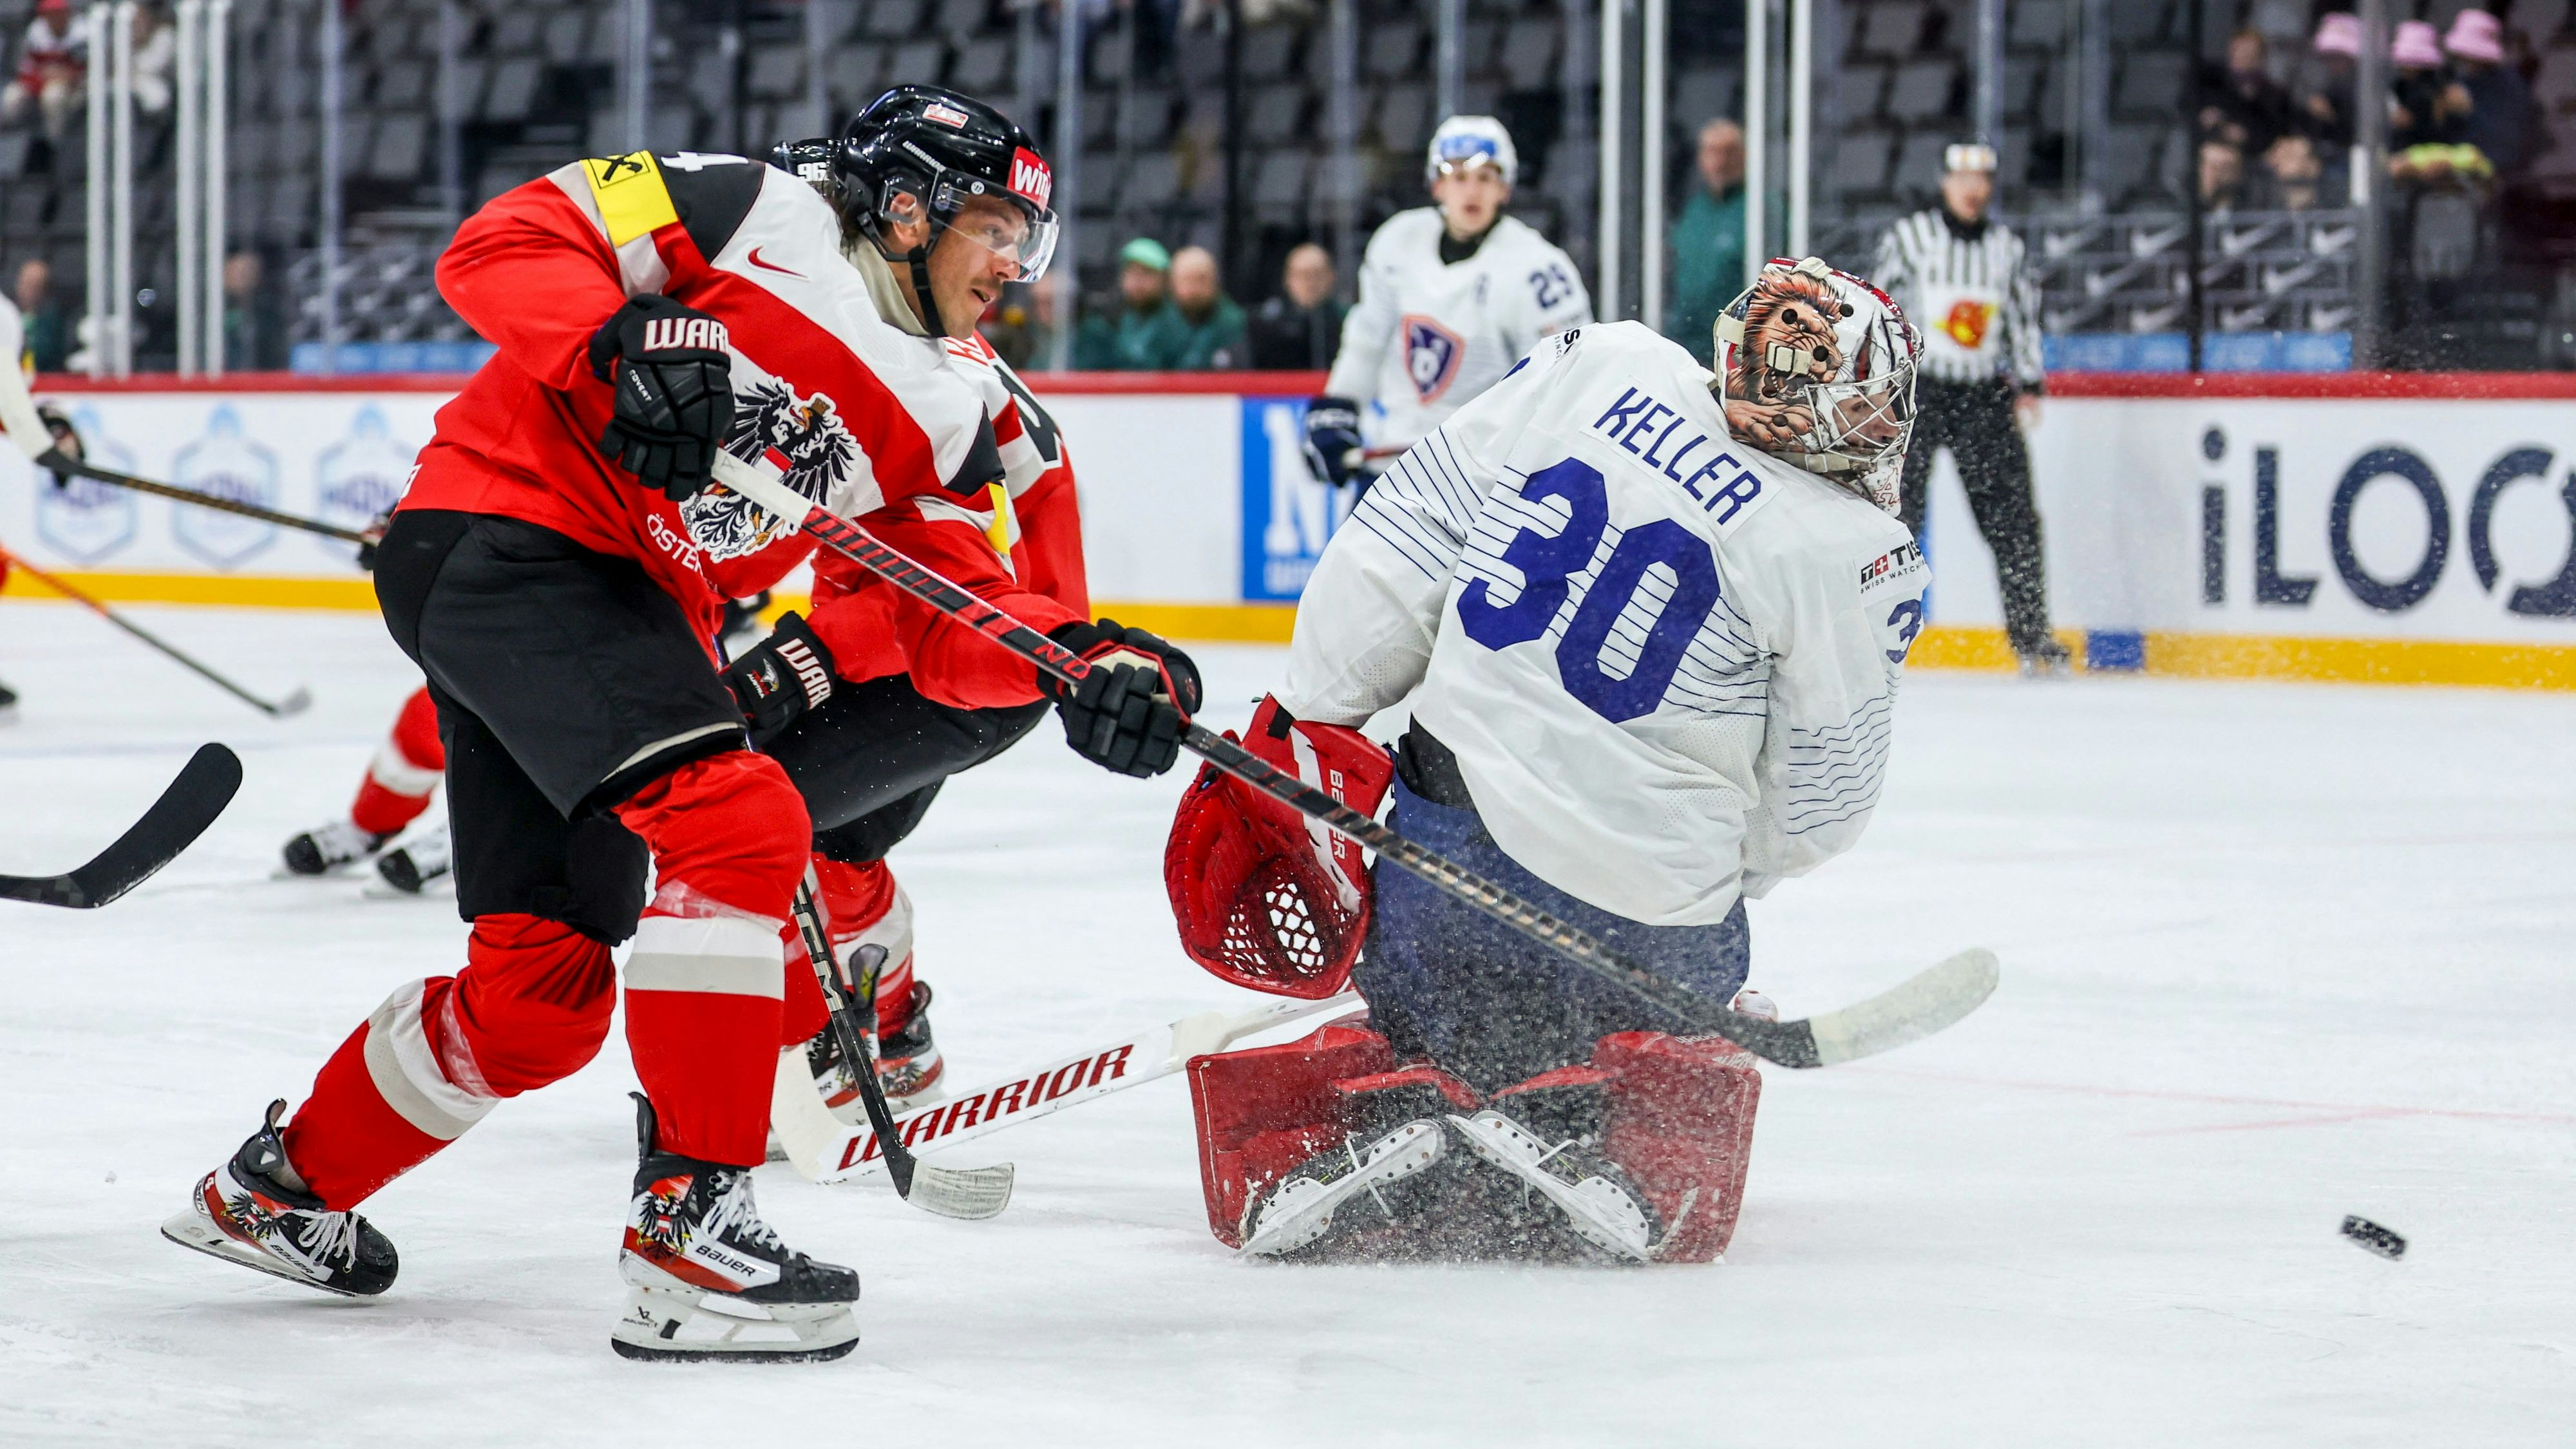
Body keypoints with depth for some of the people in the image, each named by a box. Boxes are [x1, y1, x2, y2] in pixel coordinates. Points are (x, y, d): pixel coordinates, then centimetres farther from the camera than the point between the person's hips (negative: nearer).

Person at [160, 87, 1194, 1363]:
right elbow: (501, 245, -12)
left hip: (631, 607, 9)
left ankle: (283, 1186, 31)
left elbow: (959, 610, 8)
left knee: (542, 992, 8)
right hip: (503, 530, -9)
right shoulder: (759, 217, -7)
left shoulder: (941, 416, 15)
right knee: (740, 821, -25)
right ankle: (687, 1218, -23)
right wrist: (626, 344, -29)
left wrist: (1085, 662, -11)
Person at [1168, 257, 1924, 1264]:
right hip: (1651, 899, -3)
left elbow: (1401, 540, 2)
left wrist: (1305, 725, 11)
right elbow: (1813, 807, -1)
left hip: (1453, 834, 3)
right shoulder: (1852, 557, -11)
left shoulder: (1601, 367, -2)